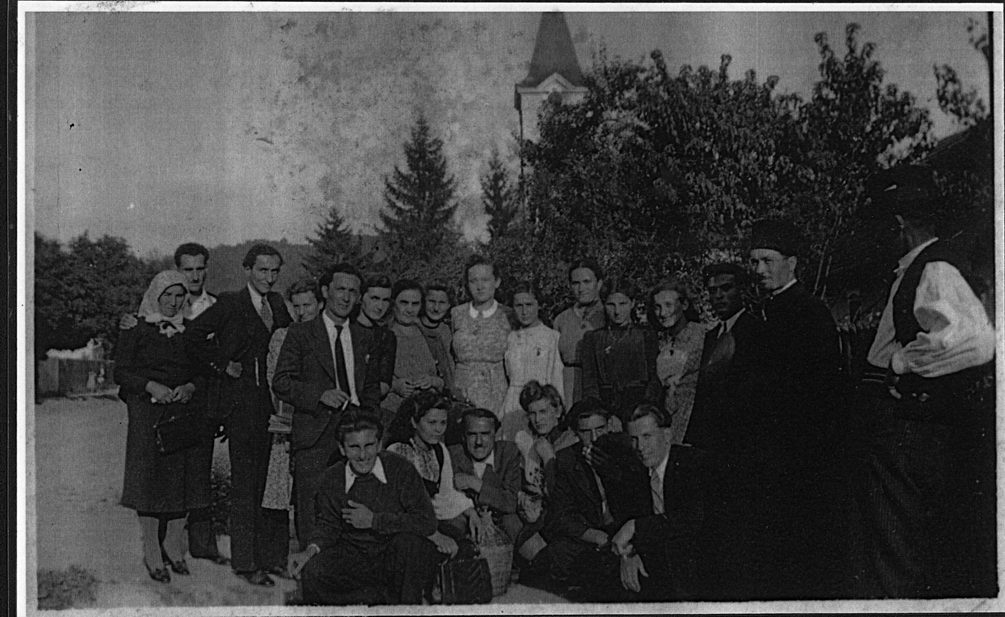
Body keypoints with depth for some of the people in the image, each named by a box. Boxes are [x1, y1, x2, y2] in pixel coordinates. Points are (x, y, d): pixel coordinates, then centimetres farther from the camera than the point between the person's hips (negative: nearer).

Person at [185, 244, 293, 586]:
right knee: (246, 483, -5)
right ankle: (245, 562, -1)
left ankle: (269, 553, 17)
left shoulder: (277, 304, 13)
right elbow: (193, 335, -9)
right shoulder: (230, 304, -6)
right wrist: (222, 365, -7)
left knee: (269, 479, 9)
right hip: (241, 400, -6)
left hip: (272, 400, 6)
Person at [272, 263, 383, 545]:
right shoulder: (301, 334, 5)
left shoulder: (363, 339, 17)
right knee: (312, 513, -7)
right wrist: (320, 394, -15)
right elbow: (281, 382, -2)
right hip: (315, 438, -3)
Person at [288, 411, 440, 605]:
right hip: (356, 561, 3)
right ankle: (387, 598, -10)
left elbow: (427, 522, -18)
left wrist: (373, 520, -19)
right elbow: (328, 526, 11)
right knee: (312, 569, -22)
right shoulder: (331, 479, -2)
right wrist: (312, 550, -12)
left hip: (398, 560, -3)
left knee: (407, 540, -34)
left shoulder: (400, 469, -12)